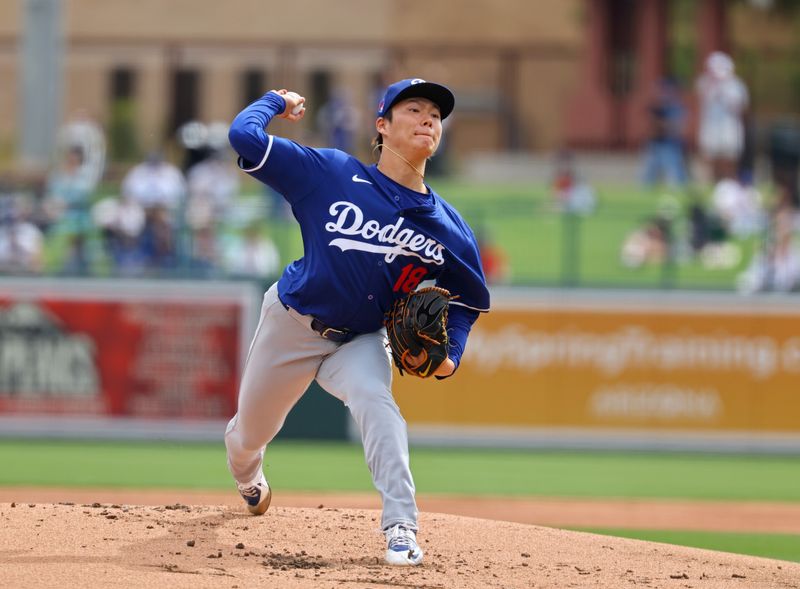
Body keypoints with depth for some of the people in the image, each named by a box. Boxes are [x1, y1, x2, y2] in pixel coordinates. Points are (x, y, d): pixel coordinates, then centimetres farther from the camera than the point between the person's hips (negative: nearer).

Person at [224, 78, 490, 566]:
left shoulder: (449, 228, -10)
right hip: (292, 324, 0)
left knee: (373, 397, -34)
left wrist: (450, 353, -12)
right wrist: (277, 101, -3)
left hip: (359, 342, 0)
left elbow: (465, 298, 5)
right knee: (252, 431, 16)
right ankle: (246, 474, 57)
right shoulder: (331, 174, -18)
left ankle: (401, 527, -36)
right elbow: (246, 136, -21)